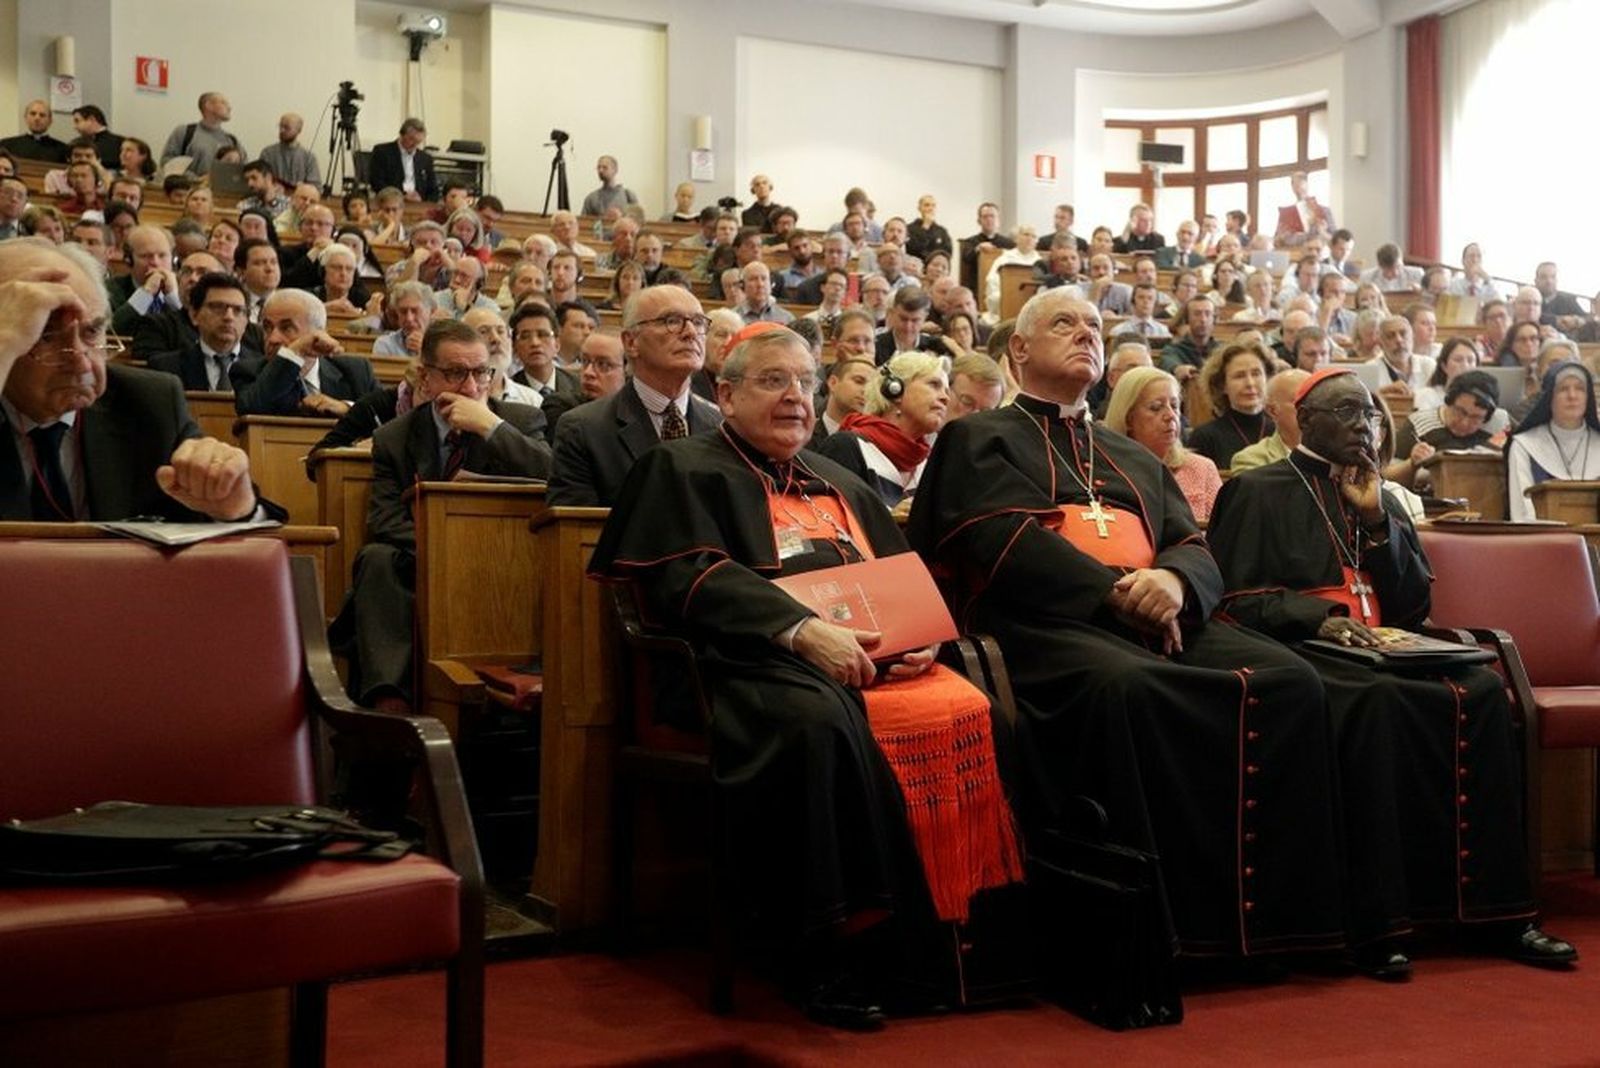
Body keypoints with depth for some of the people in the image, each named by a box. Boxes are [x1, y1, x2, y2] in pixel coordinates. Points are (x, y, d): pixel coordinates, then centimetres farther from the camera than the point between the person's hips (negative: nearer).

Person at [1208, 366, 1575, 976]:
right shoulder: (1258, 492, 9)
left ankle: (1496, 909, -22)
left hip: (1382, 649, 5)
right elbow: (1235, 598, -3)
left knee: (1483, 692, -25)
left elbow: (1413, 605, 15)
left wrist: (1377, 519, 4)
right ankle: (1377, 921, -33)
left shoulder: (1381, 496, 24)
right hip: (1302, 649, -5)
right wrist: (1319, 617, -18)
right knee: (1378, 699, -37)